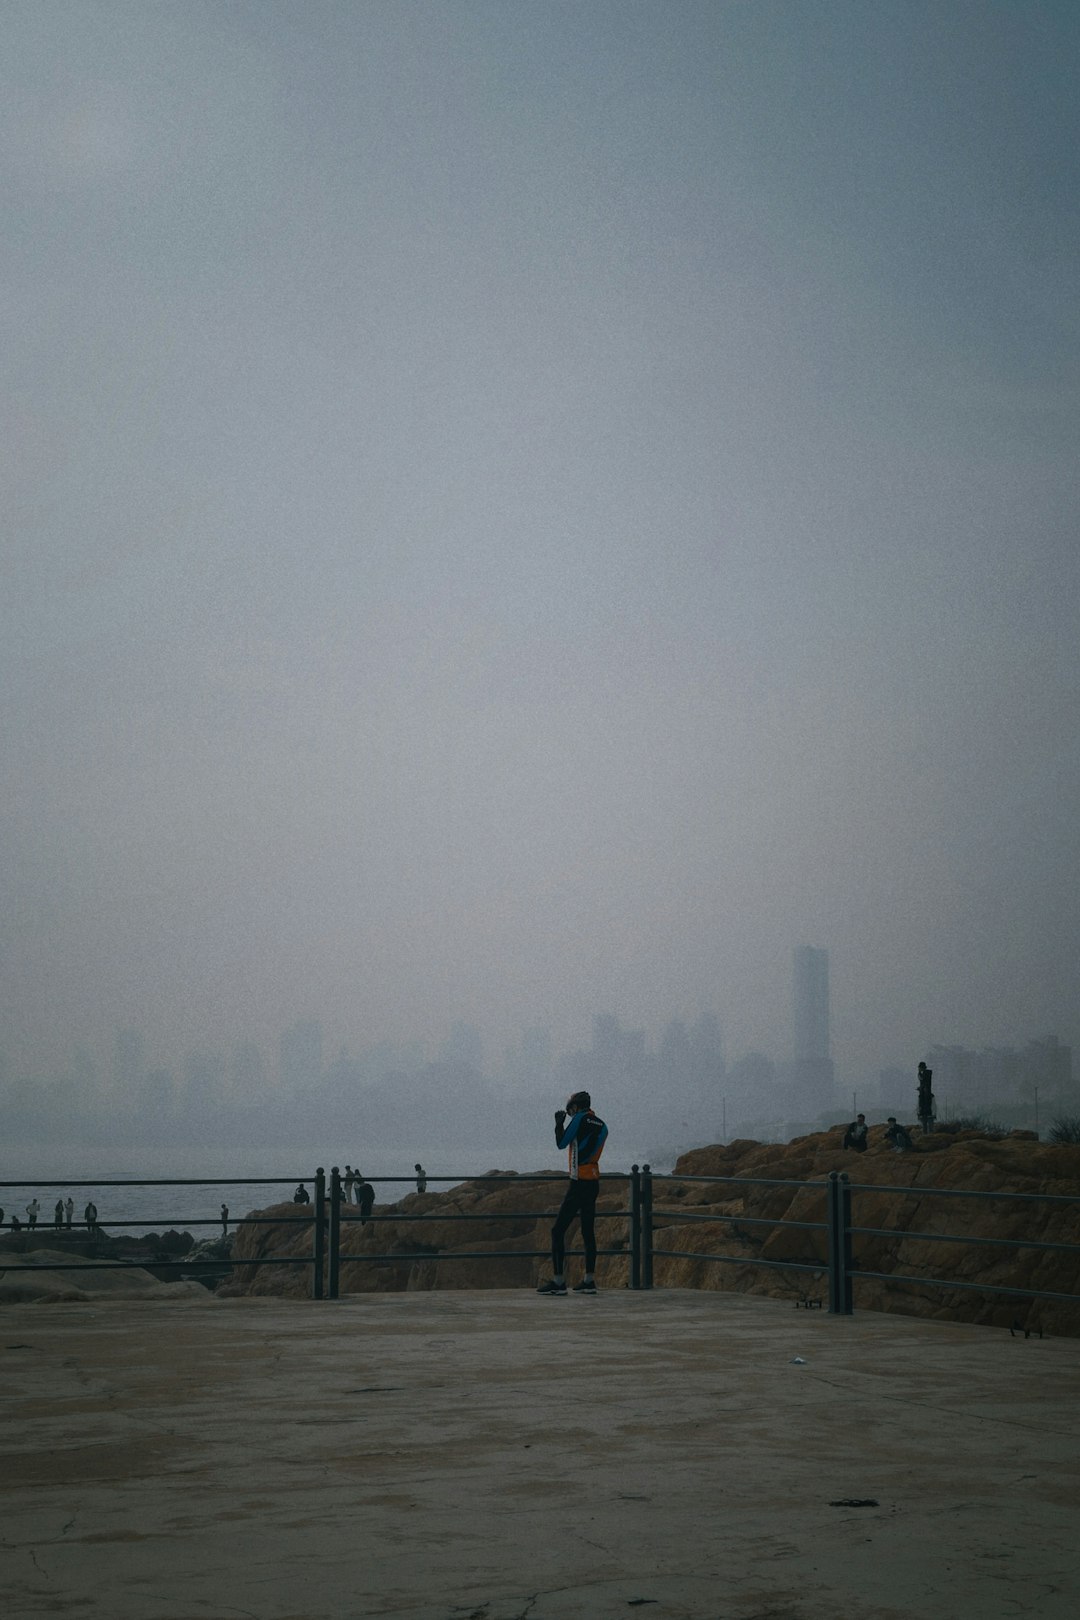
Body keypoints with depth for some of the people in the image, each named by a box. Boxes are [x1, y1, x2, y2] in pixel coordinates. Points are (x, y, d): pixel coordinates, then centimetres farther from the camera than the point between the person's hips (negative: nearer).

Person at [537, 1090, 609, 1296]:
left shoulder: (580, 1119, -8)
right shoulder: (601, 1125, 13)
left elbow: (561, 1143, -4)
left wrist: (559, 1122, 12)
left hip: (579, 1183, -8)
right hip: (594, 1182, 8)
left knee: (558, 1231, -6)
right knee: (588, 1232, 13)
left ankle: (558, 1281, -11)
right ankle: (589, 1280, 13)